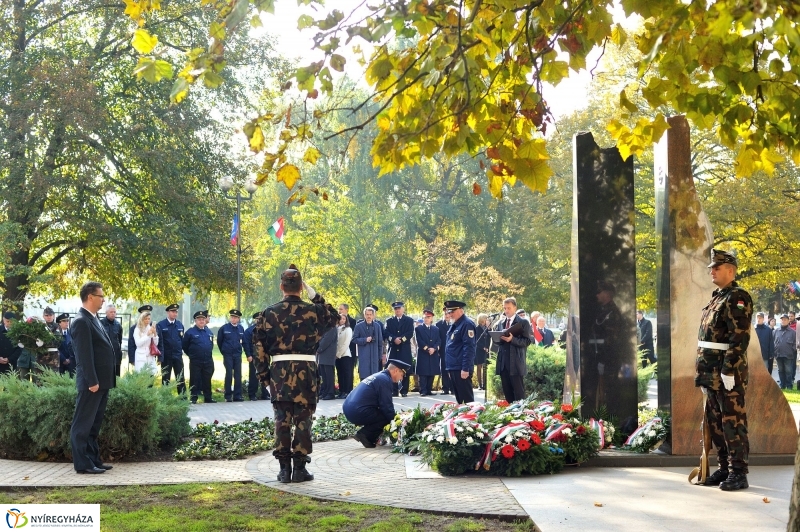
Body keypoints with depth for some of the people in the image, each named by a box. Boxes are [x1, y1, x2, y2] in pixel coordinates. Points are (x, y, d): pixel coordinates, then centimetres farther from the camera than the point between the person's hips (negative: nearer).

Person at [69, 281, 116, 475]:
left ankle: (93, 460, 20)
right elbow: (84, 355, -20)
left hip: (101, 381, 10)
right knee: (83, 424, -3)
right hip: (91, 382, -10)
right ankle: (82, 464, 1)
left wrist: (107, 380, 18)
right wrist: (92, 381, -21)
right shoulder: (81, 321, -15)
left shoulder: (93, 319, 16)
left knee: (94, 424, 14)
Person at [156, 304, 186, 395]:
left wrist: (181, 350, 5)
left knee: (180, 378, 3)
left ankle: (183, 397, 6)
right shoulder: (160, 325, -5)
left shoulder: (180, 324, 6)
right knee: (165, 379, 7)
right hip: (166, 356, -2)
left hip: (178, 356, 3)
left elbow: (182, 339, 11)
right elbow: (159, 341, -8)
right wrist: (161, 356, -13)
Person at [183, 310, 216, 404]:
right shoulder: (190, 332, -5)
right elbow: (184, 346, 3)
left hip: (208, 361, 4)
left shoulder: (209, 332, 10)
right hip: (195, 361, -4)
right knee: (195, 380, 0)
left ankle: (208, 397, 15)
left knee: (207, 380, 8)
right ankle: (193, 398, 6)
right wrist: (191, 354, 9)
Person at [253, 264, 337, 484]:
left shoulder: (269, 312, 1)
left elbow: (260, 346, 2)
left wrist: (264, 373, 10)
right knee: (303, 420, 5)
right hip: (306, 370, -1)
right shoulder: (313, 310, -1)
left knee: (282, 420, 7)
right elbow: (333, 317, 19)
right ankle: (300, 468, 7)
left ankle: (284, 469, 9)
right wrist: (314, 294, 14)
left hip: (279, 370, 1)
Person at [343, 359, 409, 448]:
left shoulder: (378, 376, 21)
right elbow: (387, 405, -10)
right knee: (387, 417, -7)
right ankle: (364, 434, -7)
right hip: (358, 413, -10)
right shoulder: (385, 380, -10)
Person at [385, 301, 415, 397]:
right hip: (393, 349, 1)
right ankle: (394, 391, 2)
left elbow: (410, 333, -1)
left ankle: (404, 391, 1)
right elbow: (387, 333, 3)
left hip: (405, 349, -1)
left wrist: (401, 339, -13)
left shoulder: (409, 320, 12)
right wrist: (394, 339, -15)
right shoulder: (389, 321, 16)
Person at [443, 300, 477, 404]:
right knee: (458, 398, 14)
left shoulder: (467, 324, -12)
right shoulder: (454, 325, 16)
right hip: (453, 367, 10)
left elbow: (469, 348, -19)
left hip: (461, 369, -10)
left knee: (467, 398, -5)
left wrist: (465, 368, -22)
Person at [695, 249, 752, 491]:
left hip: (728, 373, -9)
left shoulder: (737, 298, -11)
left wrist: (728, 371, -22)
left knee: (733, 423, -4)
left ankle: (738, 473, 2)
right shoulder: (716, 298, 18)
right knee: (716, 423, 13)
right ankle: (725, 468, 22)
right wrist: (704, 374, 18)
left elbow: (739, 338, -19)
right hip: (712, 375, 9)